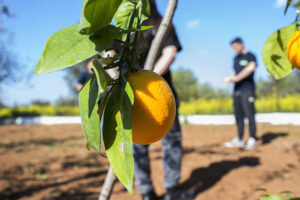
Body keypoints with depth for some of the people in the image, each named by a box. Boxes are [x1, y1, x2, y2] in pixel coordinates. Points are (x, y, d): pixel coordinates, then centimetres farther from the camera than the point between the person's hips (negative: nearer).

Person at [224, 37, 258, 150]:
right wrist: (232, 78, 0)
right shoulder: (235, 58, 21)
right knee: (238, 115, 7)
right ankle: (239, 140, 13)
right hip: (237, 89, 7)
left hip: (247, 89, -7)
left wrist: (237, 77, -25)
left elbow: (252, 67, -20)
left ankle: (252, 140, 1)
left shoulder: (250, 56, -1)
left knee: (249, 115, -7)